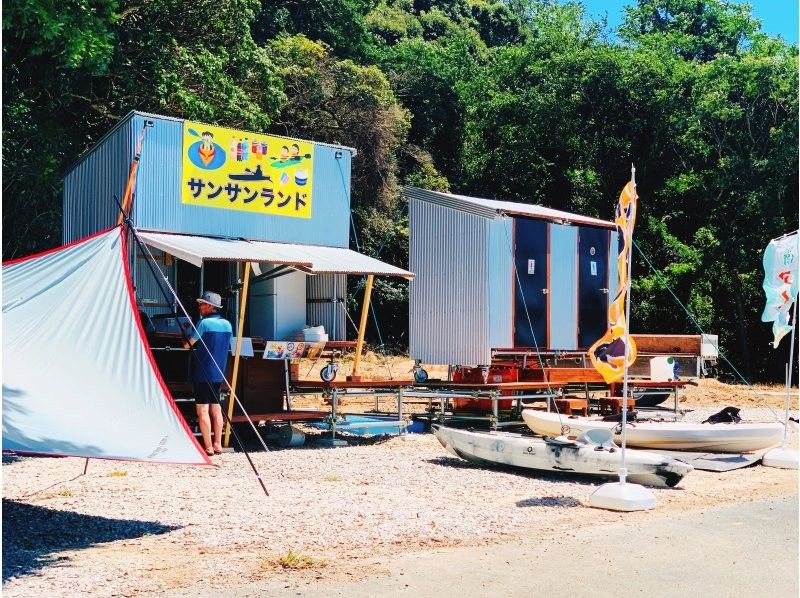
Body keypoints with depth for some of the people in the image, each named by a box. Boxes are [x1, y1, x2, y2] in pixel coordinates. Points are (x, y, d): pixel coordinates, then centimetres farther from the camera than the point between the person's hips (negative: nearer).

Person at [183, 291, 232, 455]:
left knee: (202, 409, -4)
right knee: (216, 408, 13)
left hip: (203, 373, -7)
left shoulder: (204, 323, -13)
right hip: (219, 373, 7)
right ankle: (217, 445, 15)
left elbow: (187, 344, -8)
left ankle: (208, 447, -5)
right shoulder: (227, 324, 8)